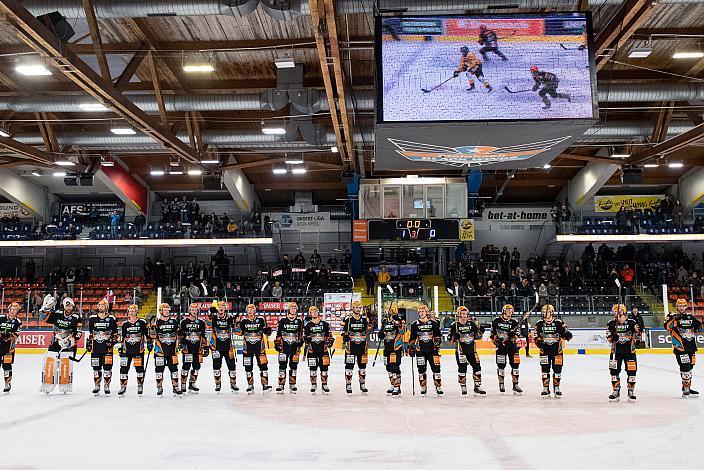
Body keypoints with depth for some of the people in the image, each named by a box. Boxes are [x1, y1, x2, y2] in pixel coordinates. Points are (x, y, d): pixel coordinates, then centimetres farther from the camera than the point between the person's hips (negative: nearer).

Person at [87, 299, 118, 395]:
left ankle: (106, 386, 5)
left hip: (107, 347, -2)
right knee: (96, 367, 7)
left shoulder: (111, 319, 2)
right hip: (95, 347, 2)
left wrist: (112, 341, -8)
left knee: (107, 367, -4)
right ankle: (97, 386, 17)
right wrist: (88, 342, 10)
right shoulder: (92, 318, 9)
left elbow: (115, 333, 6)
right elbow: (90, 332, 17)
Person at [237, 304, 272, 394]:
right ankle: (250, 386, 16)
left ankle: (265, 385, -2)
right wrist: (238, 324, -10)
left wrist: (267, 330, -18)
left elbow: (267, 331, 4)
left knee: (263, 365, -6)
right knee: (248, 367, 5)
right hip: (247, 346, 1)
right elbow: (239, 333, 4)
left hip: (259, 346, -1)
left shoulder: (261, 319, -2)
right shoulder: (244, 320, 2)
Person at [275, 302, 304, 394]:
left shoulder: (299, 321, 7)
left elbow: (301, 334, 12)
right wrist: (277, 343, -1)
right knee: (282, 365, -5)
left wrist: (300, 341, 1)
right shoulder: (282, 320, 1)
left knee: (294, 365, 5)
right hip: (284, 345, -2)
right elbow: (278, 333, 4)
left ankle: (292, 384, 13)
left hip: (295, 346, 2)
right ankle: (281, 385, -2)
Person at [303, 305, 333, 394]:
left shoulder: (325, 324, 6)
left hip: (323, 349, 0)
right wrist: (307, 338, -12)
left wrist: (330, 341, -6)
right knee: (313, 367, 1)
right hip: (312, 349, 0)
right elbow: (304, 336, 9)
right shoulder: (308, 325, 5)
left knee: (324, 367, 0)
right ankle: (313, 385, 13)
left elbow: (329, 335, 10)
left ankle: (324, 385, 9)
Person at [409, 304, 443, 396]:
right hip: (420, 350, 1)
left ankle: (438, 386, 2)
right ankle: (423, 387, 12)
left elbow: (437, 336, 8)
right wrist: (411, 347, 7)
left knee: (436, 367, -5)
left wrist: (437, 343, -4)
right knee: (421, 369, 2)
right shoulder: (415, 324, 6)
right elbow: (412, 338, 11)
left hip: (432, 349, -1)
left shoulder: (434, 323, 4)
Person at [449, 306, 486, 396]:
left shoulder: (472, 324, 9)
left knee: (477, 366, 0)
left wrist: (480, 331, -5)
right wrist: (455, 337, -24)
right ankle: (463, 386, 11)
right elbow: (451, 339, -4)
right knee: (462, 368, -3)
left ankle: (477, 386, 8)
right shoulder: (454, 326, -3)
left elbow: (477, 336, 13)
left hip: (471, 350, 4)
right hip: (460, 350, -4)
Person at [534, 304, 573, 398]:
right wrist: (539, 342, -14)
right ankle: (545, 389, 10)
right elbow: (536, 336, 6)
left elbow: (565, 333, -2)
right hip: (544, 350, 1)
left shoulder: (559, 323, -2)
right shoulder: (539, 324, 2)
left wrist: (568, 335, -25)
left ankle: (556, 388, 16)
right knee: (545, 369, 0)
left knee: (557, 369, 2)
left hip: (557, 350, -1)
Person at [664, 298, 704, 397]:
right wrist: (673, 319, -31)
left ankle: (687, 388, 27)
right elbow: (667, 326, -18)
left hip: (691, 346, 6)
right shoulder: (673, 317, -2)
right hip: (680, 346, -6)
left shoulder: (691, 317, 14)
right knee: (685, 366, -14)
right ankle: (686, 389, -13)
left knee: (690, 366, 14)